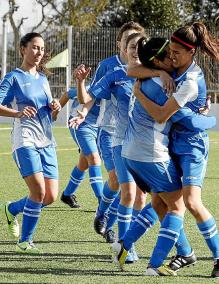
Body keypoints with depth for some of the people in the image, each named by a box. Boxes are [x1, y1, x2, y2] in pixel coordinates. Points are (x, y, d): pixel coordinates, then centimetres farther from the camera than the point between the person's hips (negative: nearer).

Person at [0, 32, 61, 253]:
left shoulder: (42, 78, 17)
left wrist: (54, 106, 4)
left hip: (47, 142, 7)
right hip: (25, 141, -7)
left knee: (50, 197, 2)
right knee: (39, 191, -17)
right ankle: (25, 241, -3)